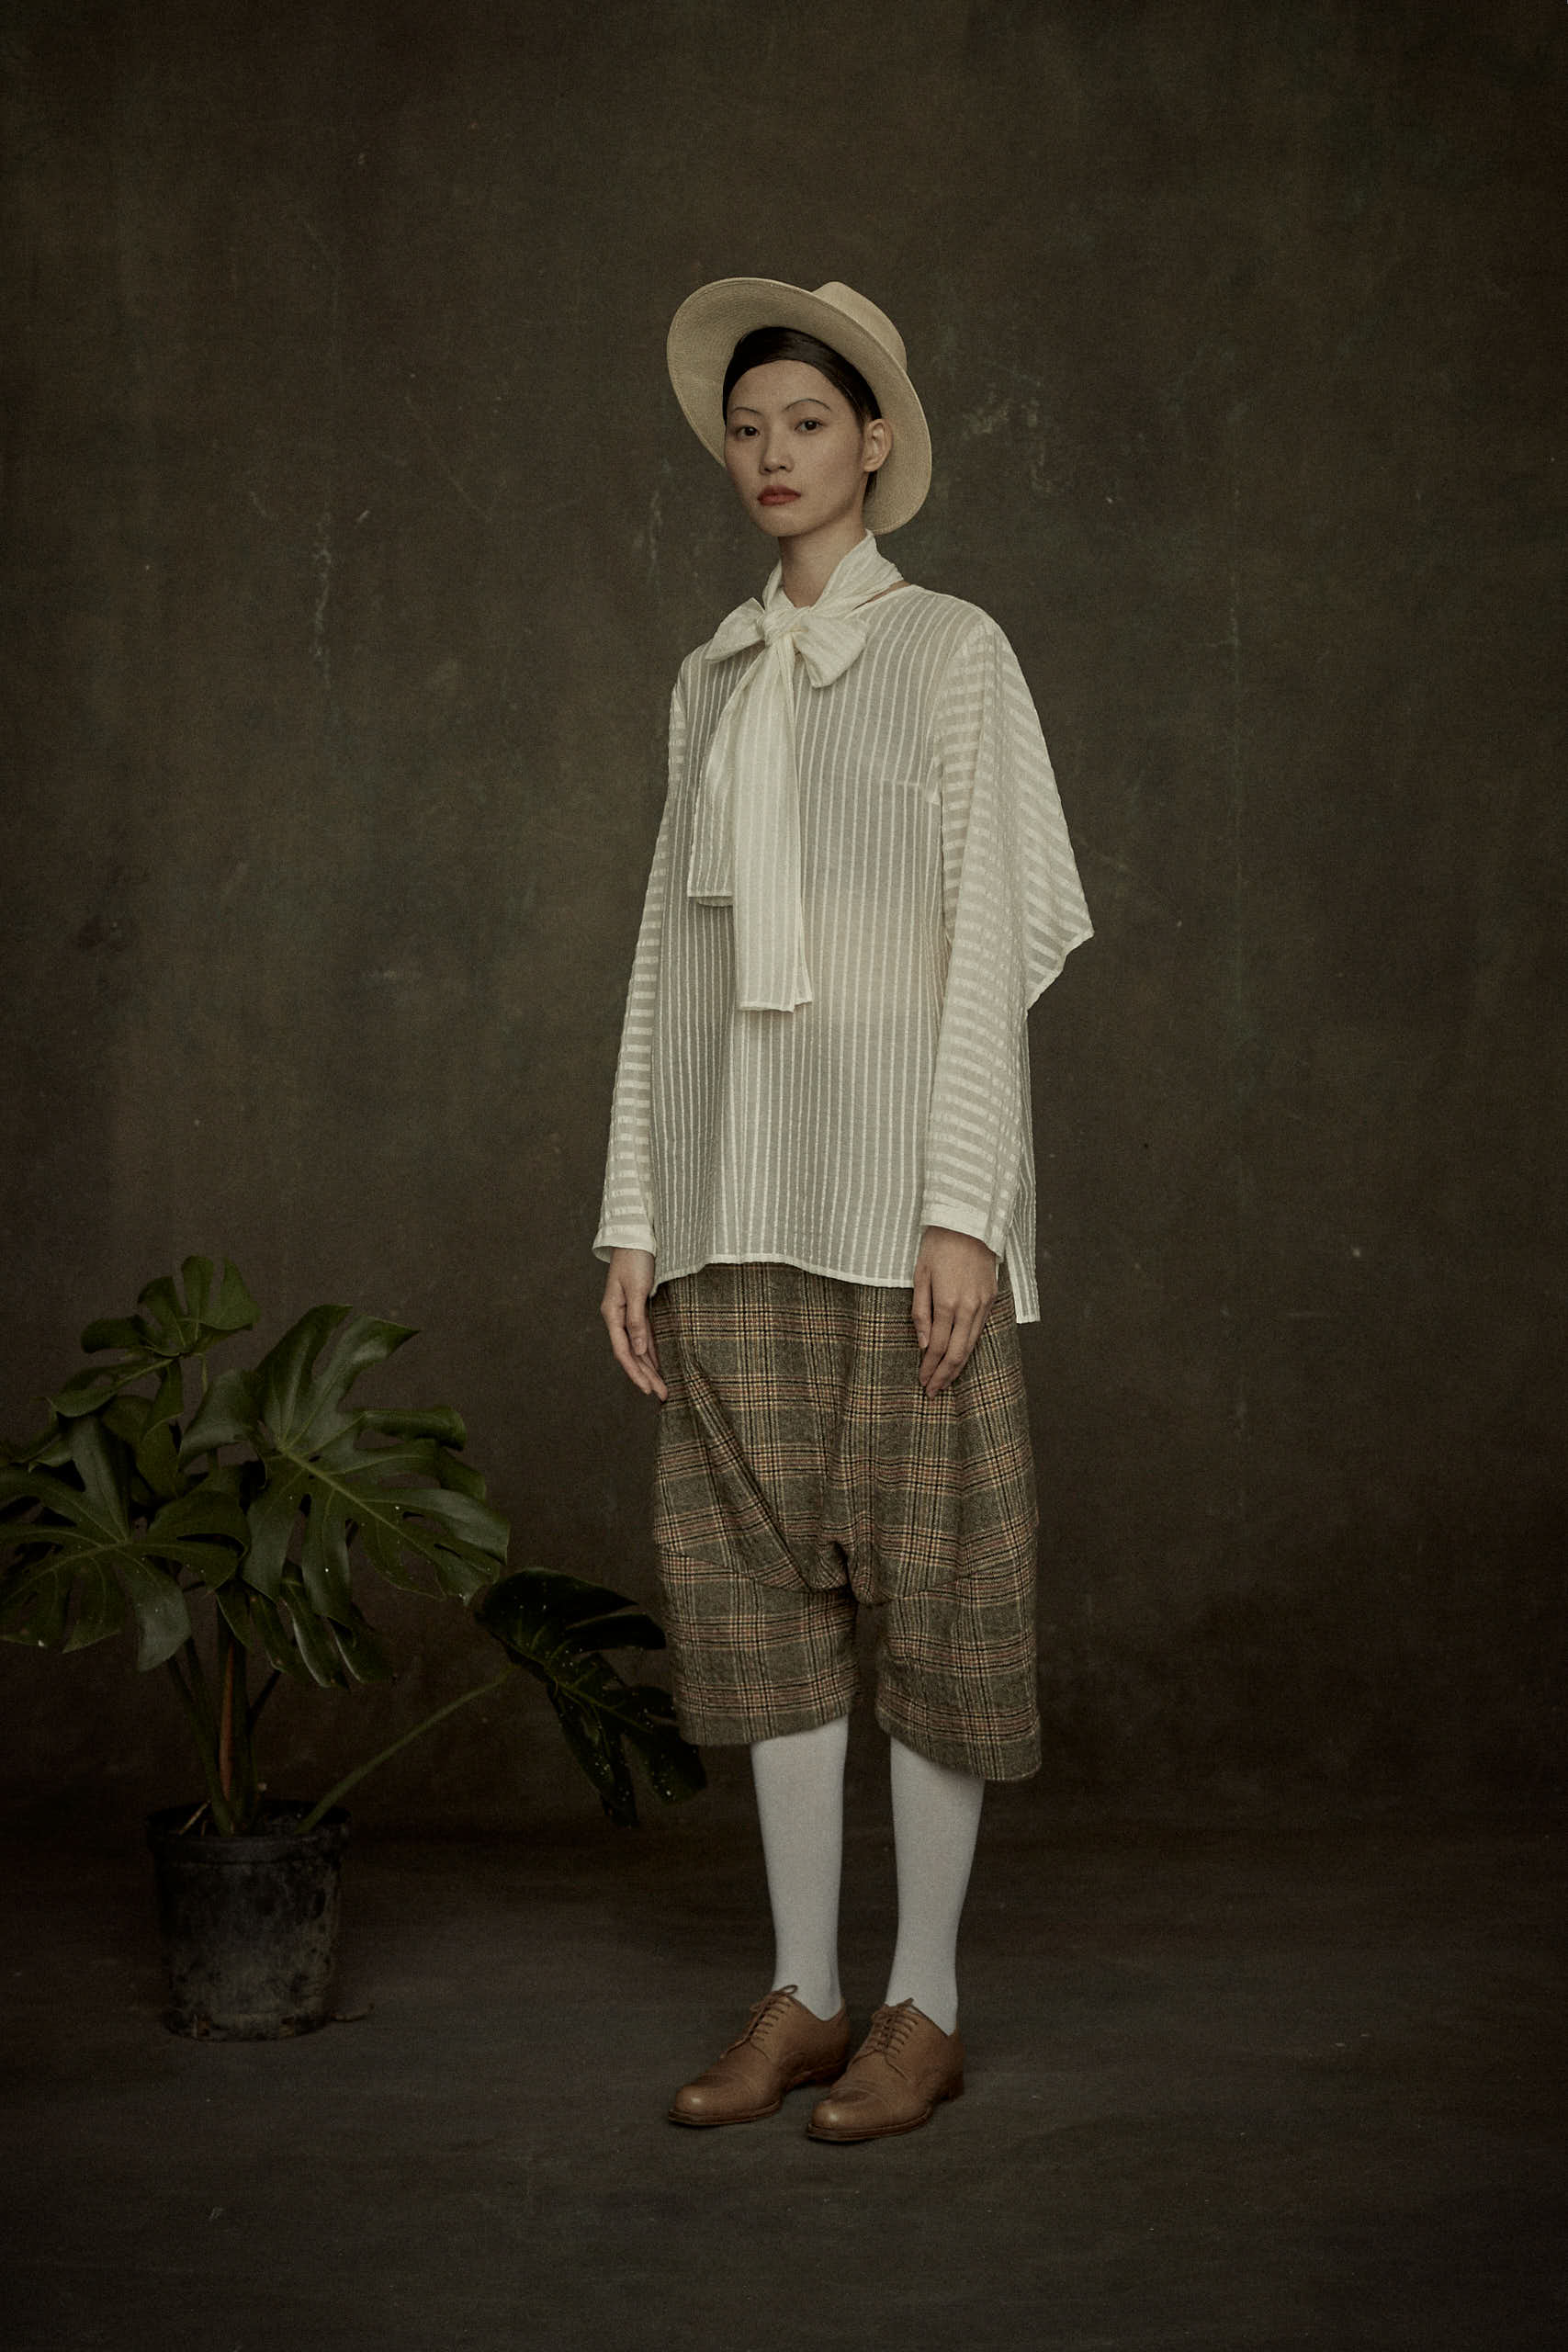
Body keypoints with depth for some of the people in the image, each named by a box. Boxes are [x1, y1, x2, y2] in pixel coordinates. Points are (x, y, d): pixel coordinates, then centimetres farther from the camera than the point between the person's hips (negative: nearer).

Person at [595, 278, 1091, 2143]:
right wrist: (634, 1216, 8)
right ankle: (801, 1993, 14)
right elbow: (672, 952, 15)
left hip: (902, 1170, -5)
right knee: (760, 1573, 5)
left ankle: (923, 2003, 9)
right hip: (743, 1185, 5)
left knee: (926, 1575, -1)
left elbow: (989, 937, -6)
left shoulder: (951, 654, 1)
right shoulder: (711, 684, 16)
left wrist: (963, 1211, -15)